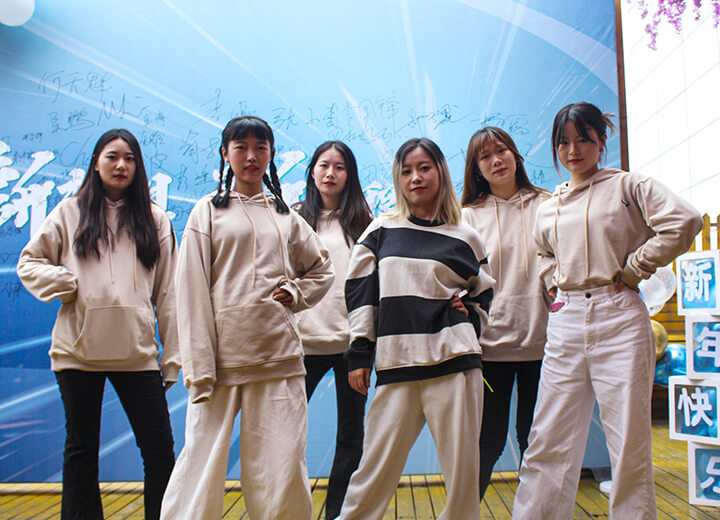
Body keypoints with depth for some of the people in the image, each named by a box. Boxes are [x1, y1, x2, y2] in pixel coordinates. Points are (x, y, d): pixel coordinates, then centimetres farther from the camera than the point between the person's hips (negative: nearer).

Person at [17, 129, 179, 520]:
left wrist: (171, 356, 3)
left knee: (160, 450, -1)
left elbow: (167, 292, 6)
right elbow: (29, 263, 13)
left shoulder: (154, 219, 8)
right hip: (78, 351, 0)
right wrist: (64, 283, -7)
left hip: (137, 352, 0)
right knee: (81, 448, 12)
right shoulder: (70, 212, 7)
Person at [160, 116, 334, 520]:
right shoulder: (208, 212, 8)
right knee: (202, 463, -2)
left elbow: (322, 269, 26)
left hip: (278, 357, 2)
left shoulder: (285, 216, 15)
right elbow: (192, 292, 1)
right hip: (223, 356, -2)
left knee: (283, 470, 3)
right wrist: (199, 368, -8)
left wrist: (294, 292, 4)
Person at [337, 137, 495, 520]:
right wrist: (359, 354, 2)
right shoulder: (381, 231, 9)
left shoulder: (464, 238, 9)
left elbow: (483, 296, 20)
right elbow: (359, 292, 7)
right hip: (395, 363, 0)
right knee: (376, 469, 3)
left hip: (454, 362, 1)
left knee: (462, 468, 5)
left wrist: (468, 315, -1)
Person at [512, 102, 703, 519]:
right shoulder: (548, 207, 16)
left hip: (618, 318, -4)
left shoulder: (628, 186, 3)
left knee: (629, 444, 2)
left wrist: (632, 269, -7)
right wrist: (557, 282, 10)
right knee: (549, 442, 4)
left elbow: (684, 221, -10)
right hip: (565, 323, 4)